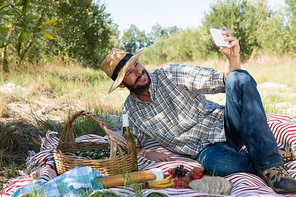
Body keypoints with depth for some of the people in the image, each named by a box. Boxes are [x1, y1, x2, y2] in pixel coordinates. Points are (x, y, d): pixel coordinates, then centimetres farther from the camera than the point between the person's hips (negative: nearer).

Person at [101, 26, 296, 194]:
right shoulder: (130, 111, 3)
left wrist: (233, 58, -28)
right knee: (214, 163, -41)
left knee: (241, 79, -29)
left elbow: (219, 81, -8)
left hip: (225, 124, 1)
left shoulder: (171, 74, -3)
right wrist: (146, 153, -6)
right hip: (208, 149, -1)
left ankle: (269, 163, -31)